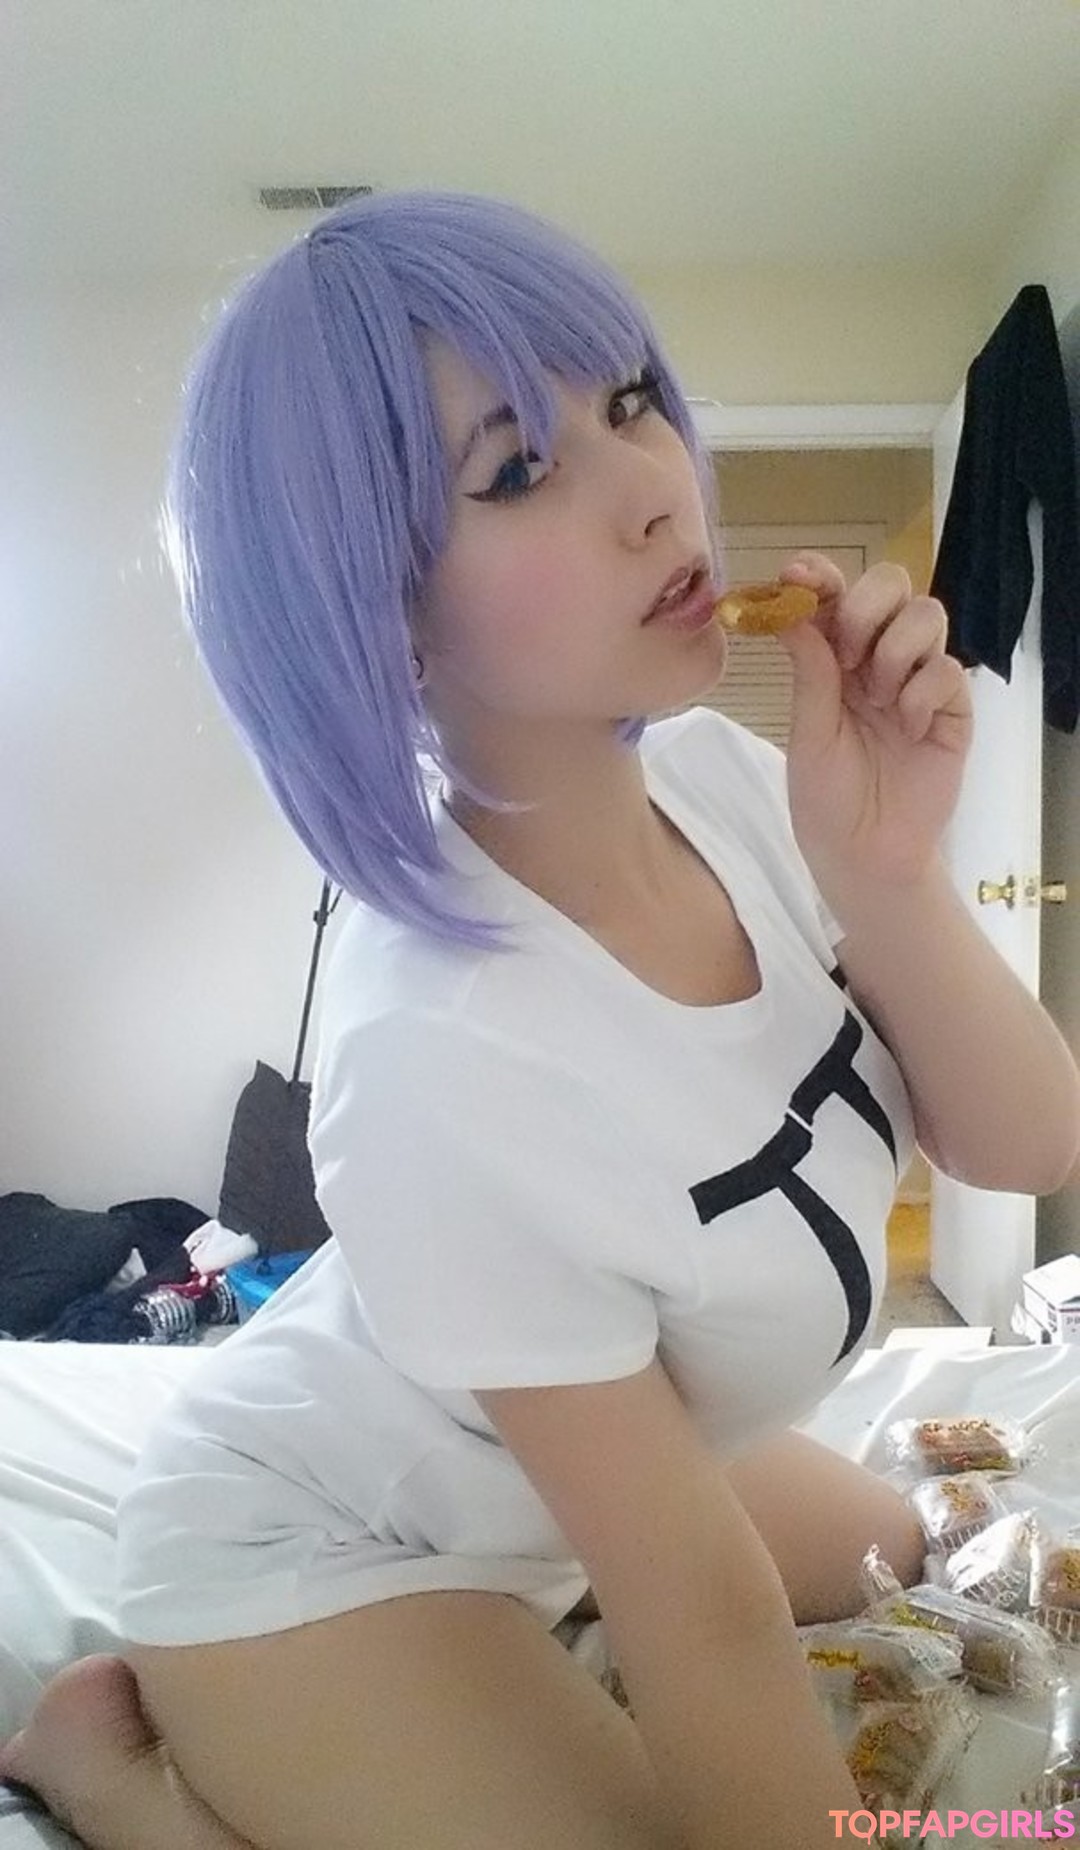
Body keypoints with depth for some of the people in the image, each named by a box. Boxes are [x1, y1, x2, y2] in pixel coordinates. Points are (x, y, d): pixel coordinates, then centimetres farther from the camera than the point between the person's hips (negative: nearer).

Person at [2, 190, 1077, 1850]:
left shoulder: (725, 780, -18)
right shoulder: (446, 1062, -38)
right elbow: (704, 1612, -28)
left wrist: (888, 878, -33)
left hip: (553, 1475, 7)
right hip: (319, 1544, -7)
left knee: (937, 1599, 21)